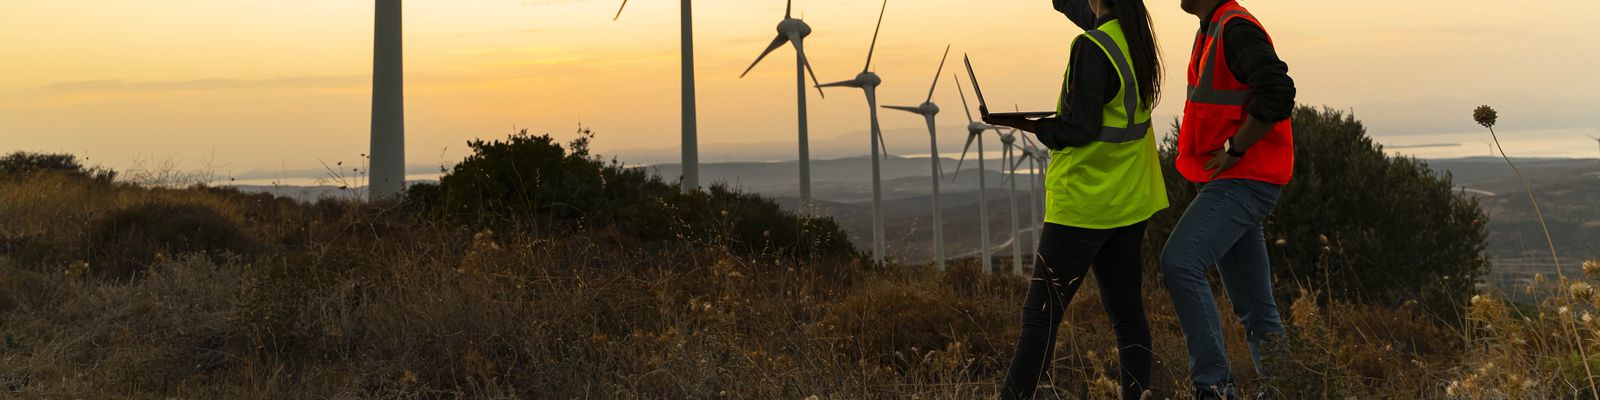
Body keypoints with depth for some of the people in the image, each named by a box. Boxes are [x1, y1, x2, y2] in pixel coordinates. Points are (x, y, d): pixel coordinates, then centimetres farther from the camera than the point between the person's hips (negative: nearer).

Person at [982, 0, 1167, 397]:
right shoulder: (1133, 32, 7)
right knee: (1126, 311, 11)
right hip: (1130, 202, 8)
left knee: (1040, 315, -5)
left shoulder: (1091, 47, -17)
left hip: (1083, 203, -8)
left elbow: (1080, 129, -19)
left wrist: (1021, 122, -9)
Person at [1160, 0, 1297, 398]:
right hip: (1236, 181, 10)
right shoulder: (1209, 32, 17)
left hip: (1245, 181, -10)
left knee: (1180, 263, -20)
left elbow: (1277, 94, -27)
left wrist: (1234, 150, -19)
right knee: (1255, 308, 12)